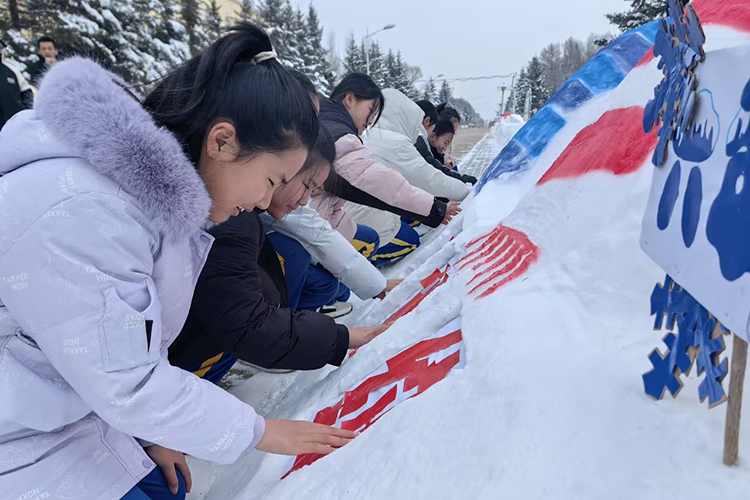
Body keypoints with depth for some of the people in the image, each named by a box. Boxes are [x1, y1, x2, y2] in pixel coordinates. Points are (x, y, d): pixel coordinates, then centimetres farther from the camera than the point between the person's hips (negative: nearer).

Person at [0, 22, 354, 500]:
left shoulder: (158, 186, -6)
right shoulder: (80, 212, -33)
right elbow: (126, 384, -27)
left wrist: (150, 432, 7)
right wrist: (255, 430, -16)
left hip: (79, 403, 8)